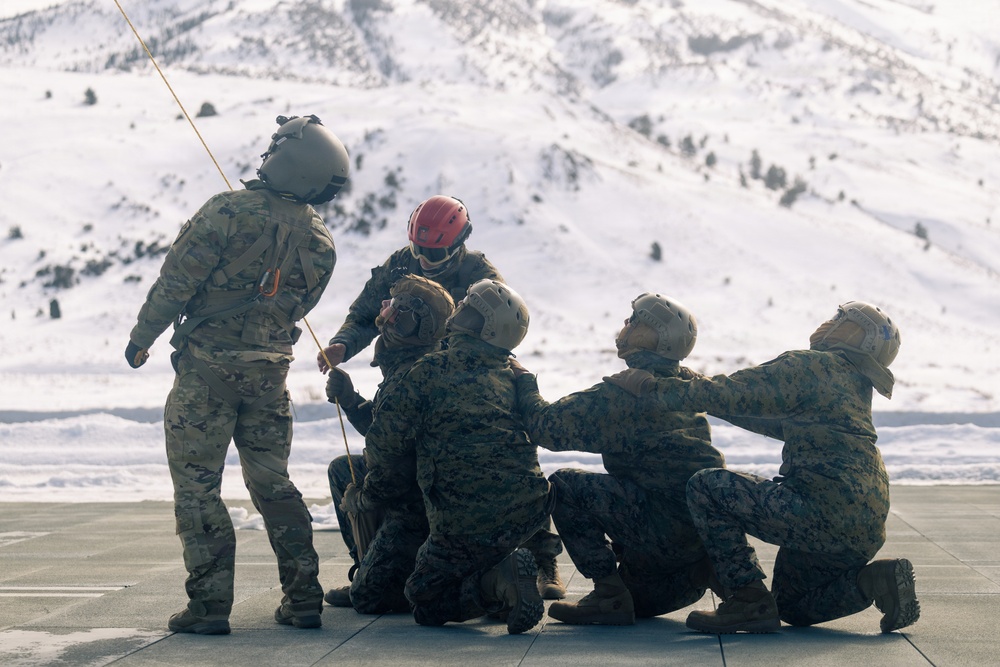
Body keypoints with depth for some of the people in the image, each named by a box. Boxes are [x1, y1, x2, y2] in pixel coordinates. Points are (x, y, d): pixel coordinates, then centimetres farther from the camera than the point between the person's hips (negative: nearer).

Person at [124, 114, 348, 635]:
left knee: (196, 485, 2)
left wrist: (142, 336, 1)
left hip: (207, 367, -5)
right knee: (272, 482, 15)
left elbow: (176, 280, -12)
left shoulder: (230, 212, -16)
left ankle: (210, 605, -1)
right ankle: (303, 599, 14)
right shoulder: (321, 244, 1)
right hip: (269, 373, 5)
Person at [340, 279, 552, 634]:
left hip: (468, 521, -7)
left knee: (425, 598, 13)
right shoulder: (513, 378, 14)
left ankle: (496, 585, -12)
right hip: (529, 509, 7)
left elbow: (386, 443, -2)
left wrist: (366, 497, 17)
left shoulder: (431, 371, -6)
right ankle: (508, 569, 4)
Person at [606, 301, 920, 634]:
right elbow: (781, 422, 31)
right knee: (791, 605, 25)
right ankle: (873, 580, 5)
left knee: (706, 487, -7)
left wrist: (650, 386, 3)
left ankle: (749, 602, -8)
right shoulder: (849, 381, 23)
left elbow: (725, 395, -8)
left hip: (827, 513, -10)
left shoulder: (808, 366, -5)